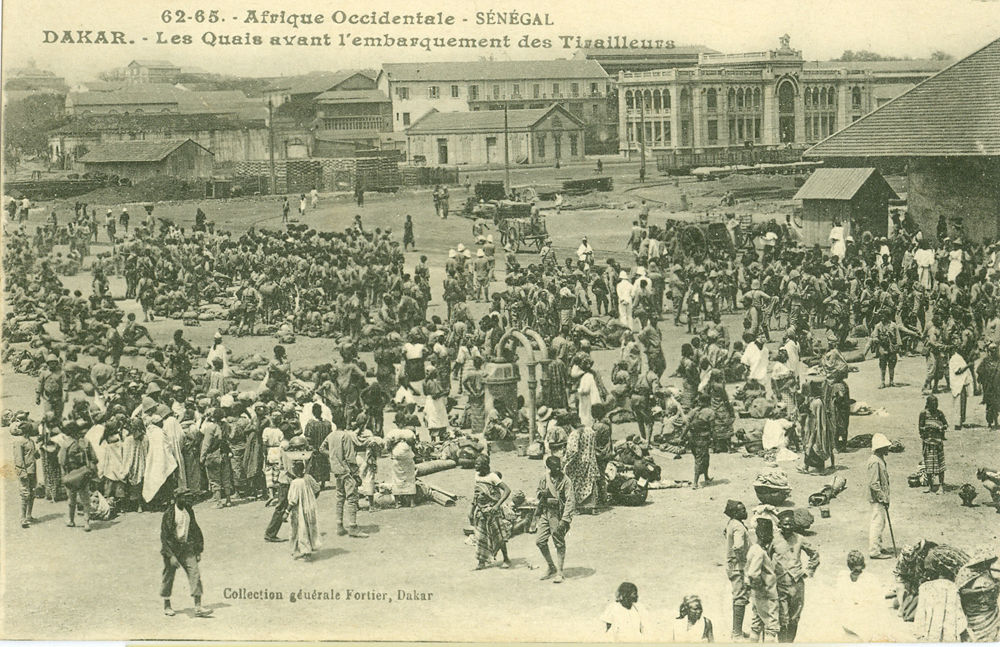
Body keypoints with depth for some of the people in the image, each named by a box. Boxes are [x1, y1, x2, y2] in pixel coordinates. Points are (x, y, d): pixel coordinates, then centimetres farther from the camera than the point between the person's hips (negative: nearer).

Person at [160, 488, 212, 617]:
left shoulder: (189, 511, 5)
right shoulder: (169, 514, -11)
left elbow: (195, 531, 15)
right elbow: (164, 536, -12)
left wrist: (198, 551, 11)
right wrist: (171, 555, -17)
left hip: (187, 547, 4)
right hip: (172, 548, -4)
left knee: (195, 574, -8)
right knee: (168, 576, 6)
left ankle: (198, 607, -11)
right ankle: (166, 606, 25)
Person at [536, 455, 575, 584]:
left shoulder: (565, 481, -11)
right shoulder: (544, 480, 7)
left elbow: (570, 502, -13)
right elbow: (540, 495, 22)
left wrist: (565, 520, -19)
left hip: (557, 515, -6)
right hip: (545, 514, 6)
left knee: (559, 544, 0)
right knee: (540, 541, 4)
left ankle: (559, 572, 9)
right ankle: (551, 567, 21)